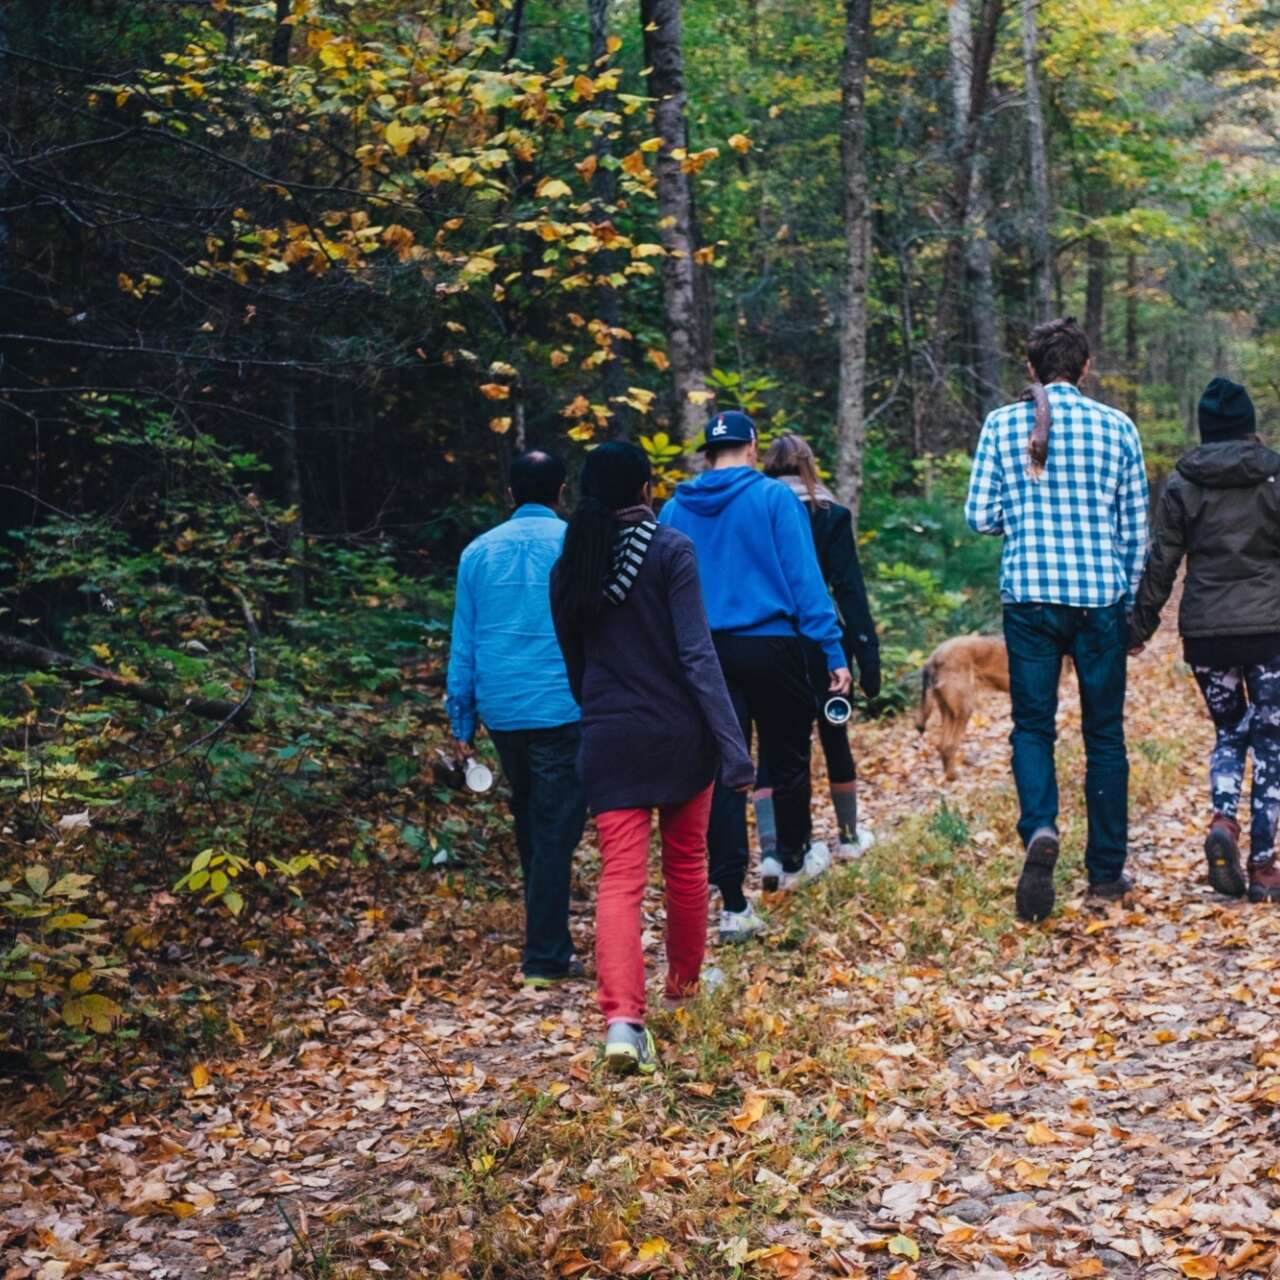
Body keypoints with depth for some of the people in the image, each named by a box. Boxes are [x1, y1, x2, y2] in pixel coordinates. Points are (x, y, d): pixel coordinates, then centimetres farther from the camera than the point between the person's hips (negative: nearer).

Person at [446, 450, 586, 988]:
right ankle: (546, 956, -2)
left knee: (530, 822, 20)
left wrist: (461, 722, 13)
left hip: (500, 710, 5)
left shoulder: (479, 552, 7)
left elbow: (462, 645, 8)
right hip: (562, 709, -4)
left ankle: (545, 930, 32)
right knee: (556, 830, -2)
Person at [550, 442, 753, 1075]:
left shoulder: (570, 565, 4)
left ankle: (622, 1018, -19)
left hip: (609, 740, 2)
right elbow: (697, 654, -16)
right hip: (679, 734, -2)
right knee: (686, 865, 19)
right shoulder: (671, 550, -9)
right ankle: (684, 978, 38)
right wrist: (732, 744, -17)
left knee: (619, 879, -3)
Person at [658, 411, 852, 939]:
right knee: (787, 756, 18)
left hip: (705, 653, 3)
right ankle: (790, 860, 38)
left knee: (722, 770, 4)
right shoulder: (774, 498, -6)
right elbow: (804, 578, -9)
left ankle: (733, 905, -1)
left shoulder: (674, 509, 5)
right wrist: (833, 651, -8)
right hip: (771, 645, -3)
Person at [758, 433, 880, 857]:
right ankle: (849, 835, 30)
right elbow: (849, 589, -8)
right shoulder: (831, 515, -3)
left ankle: (770, 849, -6)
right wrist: (868, 654, -8)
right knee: (834, 738, 15)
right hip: (818, 643, -1)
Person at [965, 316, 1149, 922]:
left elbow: (980, 515, -2)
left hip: (1029, 596, 0)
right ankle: (1106, 872, 15)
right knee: (1105, 732, 10)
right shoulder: (1116, 427, 2)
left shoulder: (1002, 425, 0)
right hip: (1101, 597, 0)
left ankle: (1039, 829, -19)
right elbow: (1136, 528, 5)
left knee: (1032, 725, 8)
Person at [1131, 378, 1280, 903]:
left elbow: (1160, 561, 2)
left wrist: (1141, 623, 11)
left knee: (1228, 731, 18)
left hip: (1204, 633, 2)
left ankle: (1223, 821, -9)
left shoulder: (1183, 483, 2)